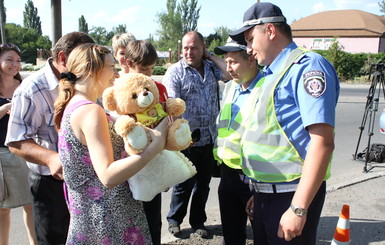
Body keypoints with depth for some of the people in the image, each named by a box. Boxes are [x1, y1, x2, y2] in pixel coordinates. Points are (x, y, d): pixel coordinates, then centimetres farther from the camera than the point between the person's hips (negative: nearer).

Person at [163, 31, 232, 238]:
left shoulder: (210, 67, 8)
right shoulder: (175, 72, -7)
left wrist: (212, 56, -2)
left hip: (209, 139, 5)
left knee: (203, 183, 16)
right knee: (184, 184, 9)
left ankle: (198, 221, 35)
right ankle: (174, 219, 33)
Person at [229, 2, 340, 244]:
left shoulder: (306, 66, -14)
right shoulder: (273, 74, 12)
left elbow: (322, 142, -23)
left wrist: (298, 209, -24)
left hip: (291, 195, -8)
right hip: (266, 194, 8)